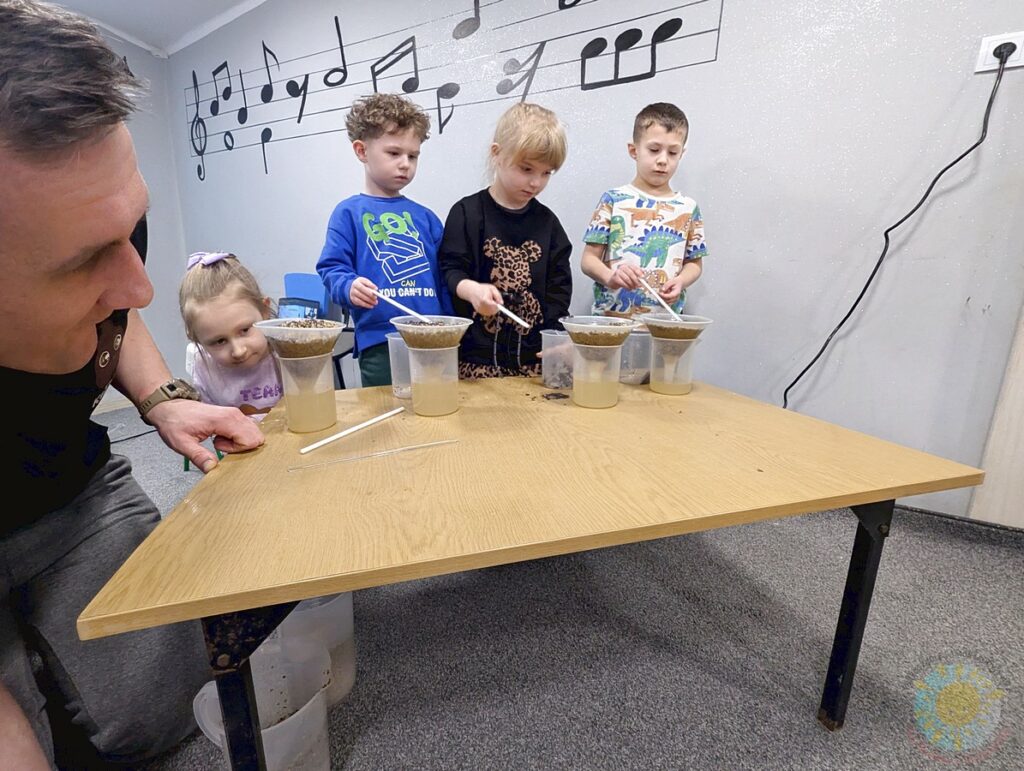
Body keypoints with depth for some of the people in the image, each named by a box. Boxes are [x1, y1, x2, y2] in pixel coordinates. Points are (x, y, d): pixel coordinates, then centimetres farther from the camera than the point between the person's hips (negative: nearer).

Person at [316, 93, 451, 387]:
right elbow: (332, 268, -2)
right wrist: (350, 287, -25)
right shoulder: (349, 212, 4)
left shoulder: (425, 217, 15)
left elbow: (443, 278, 14)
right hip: (379, 343, -3)